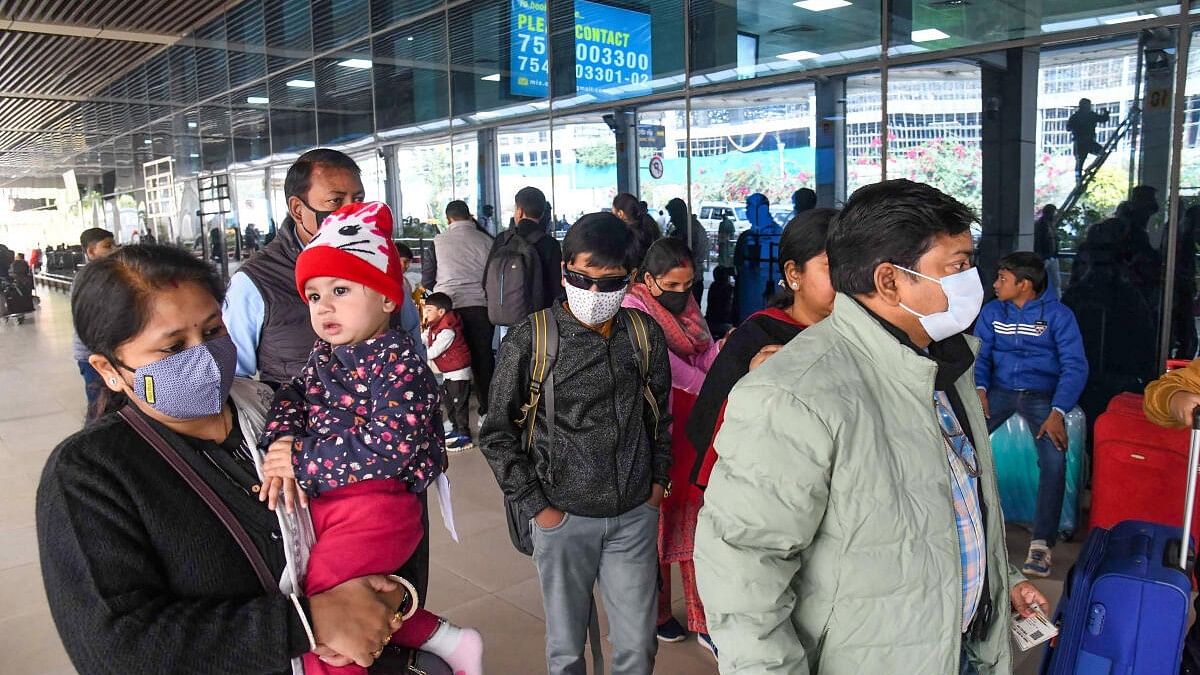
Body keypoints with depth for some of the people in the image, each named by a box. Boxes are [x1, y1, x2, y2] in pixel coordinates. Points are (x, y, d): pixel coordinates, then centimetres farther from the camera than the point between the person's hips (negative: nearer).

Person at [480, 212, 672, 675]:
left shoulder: (645, 333, -2)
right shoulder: (531, 339, -11)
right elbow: (498, 433, -4)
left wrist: (658, 480, 9)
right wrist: (535, 506, -5)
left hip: (636, 515, 3)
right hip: (564, 517, -2)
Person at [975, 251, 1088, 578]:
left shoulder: (1058, 315, -5)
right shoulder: (991, 312, 4)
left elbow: (1075, 366, -10)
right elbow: (979, 355, 5)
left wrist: (1057, 412, -23)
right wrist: (979, 388, -17)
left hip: (1042, 395, -2)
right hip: (1000, 390, 3)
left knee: (1054, 459, -28)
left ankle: (1042, 542, -18)